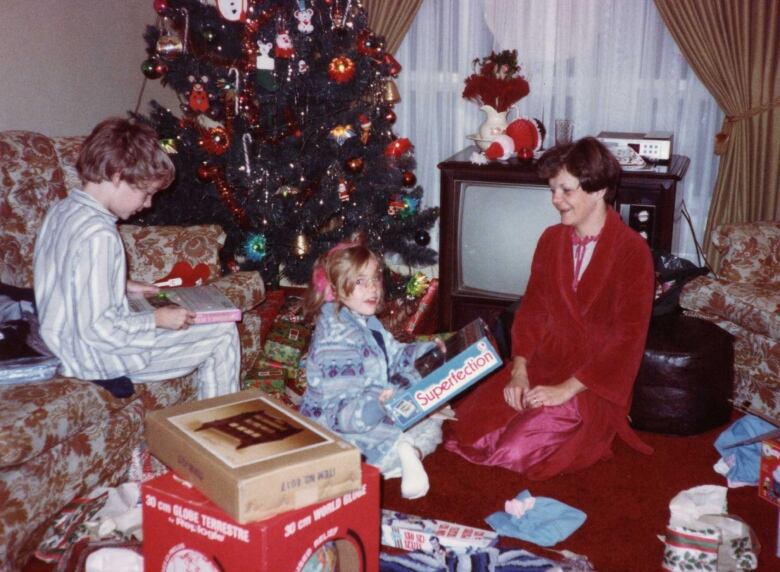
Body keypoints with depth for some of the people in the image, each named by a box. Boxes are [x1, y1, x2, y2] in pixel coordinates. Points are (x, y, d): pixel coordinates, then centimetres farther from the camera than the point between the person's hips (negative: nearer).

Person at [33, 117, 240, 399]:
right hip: (95, 358, -10)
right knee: (223, 334, -4)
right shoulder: (98, 235, -26)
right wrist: (157, 319, -17)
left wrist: (124, 286, 11)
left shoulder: (61, 211, 2)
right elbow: (97, 328, -27)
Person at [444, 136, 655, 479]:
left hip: (595, 381, -5)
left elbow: (628, 336, -15)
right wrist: (518, 370, -7)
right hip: (541, 366, 6)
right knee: (466, 429, -13)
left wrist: (567, 389, -20)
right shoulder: (551, 239, 7)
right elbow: (532, 308, 8)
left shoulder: (632, 251, -12)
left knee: (518, 451, -22)